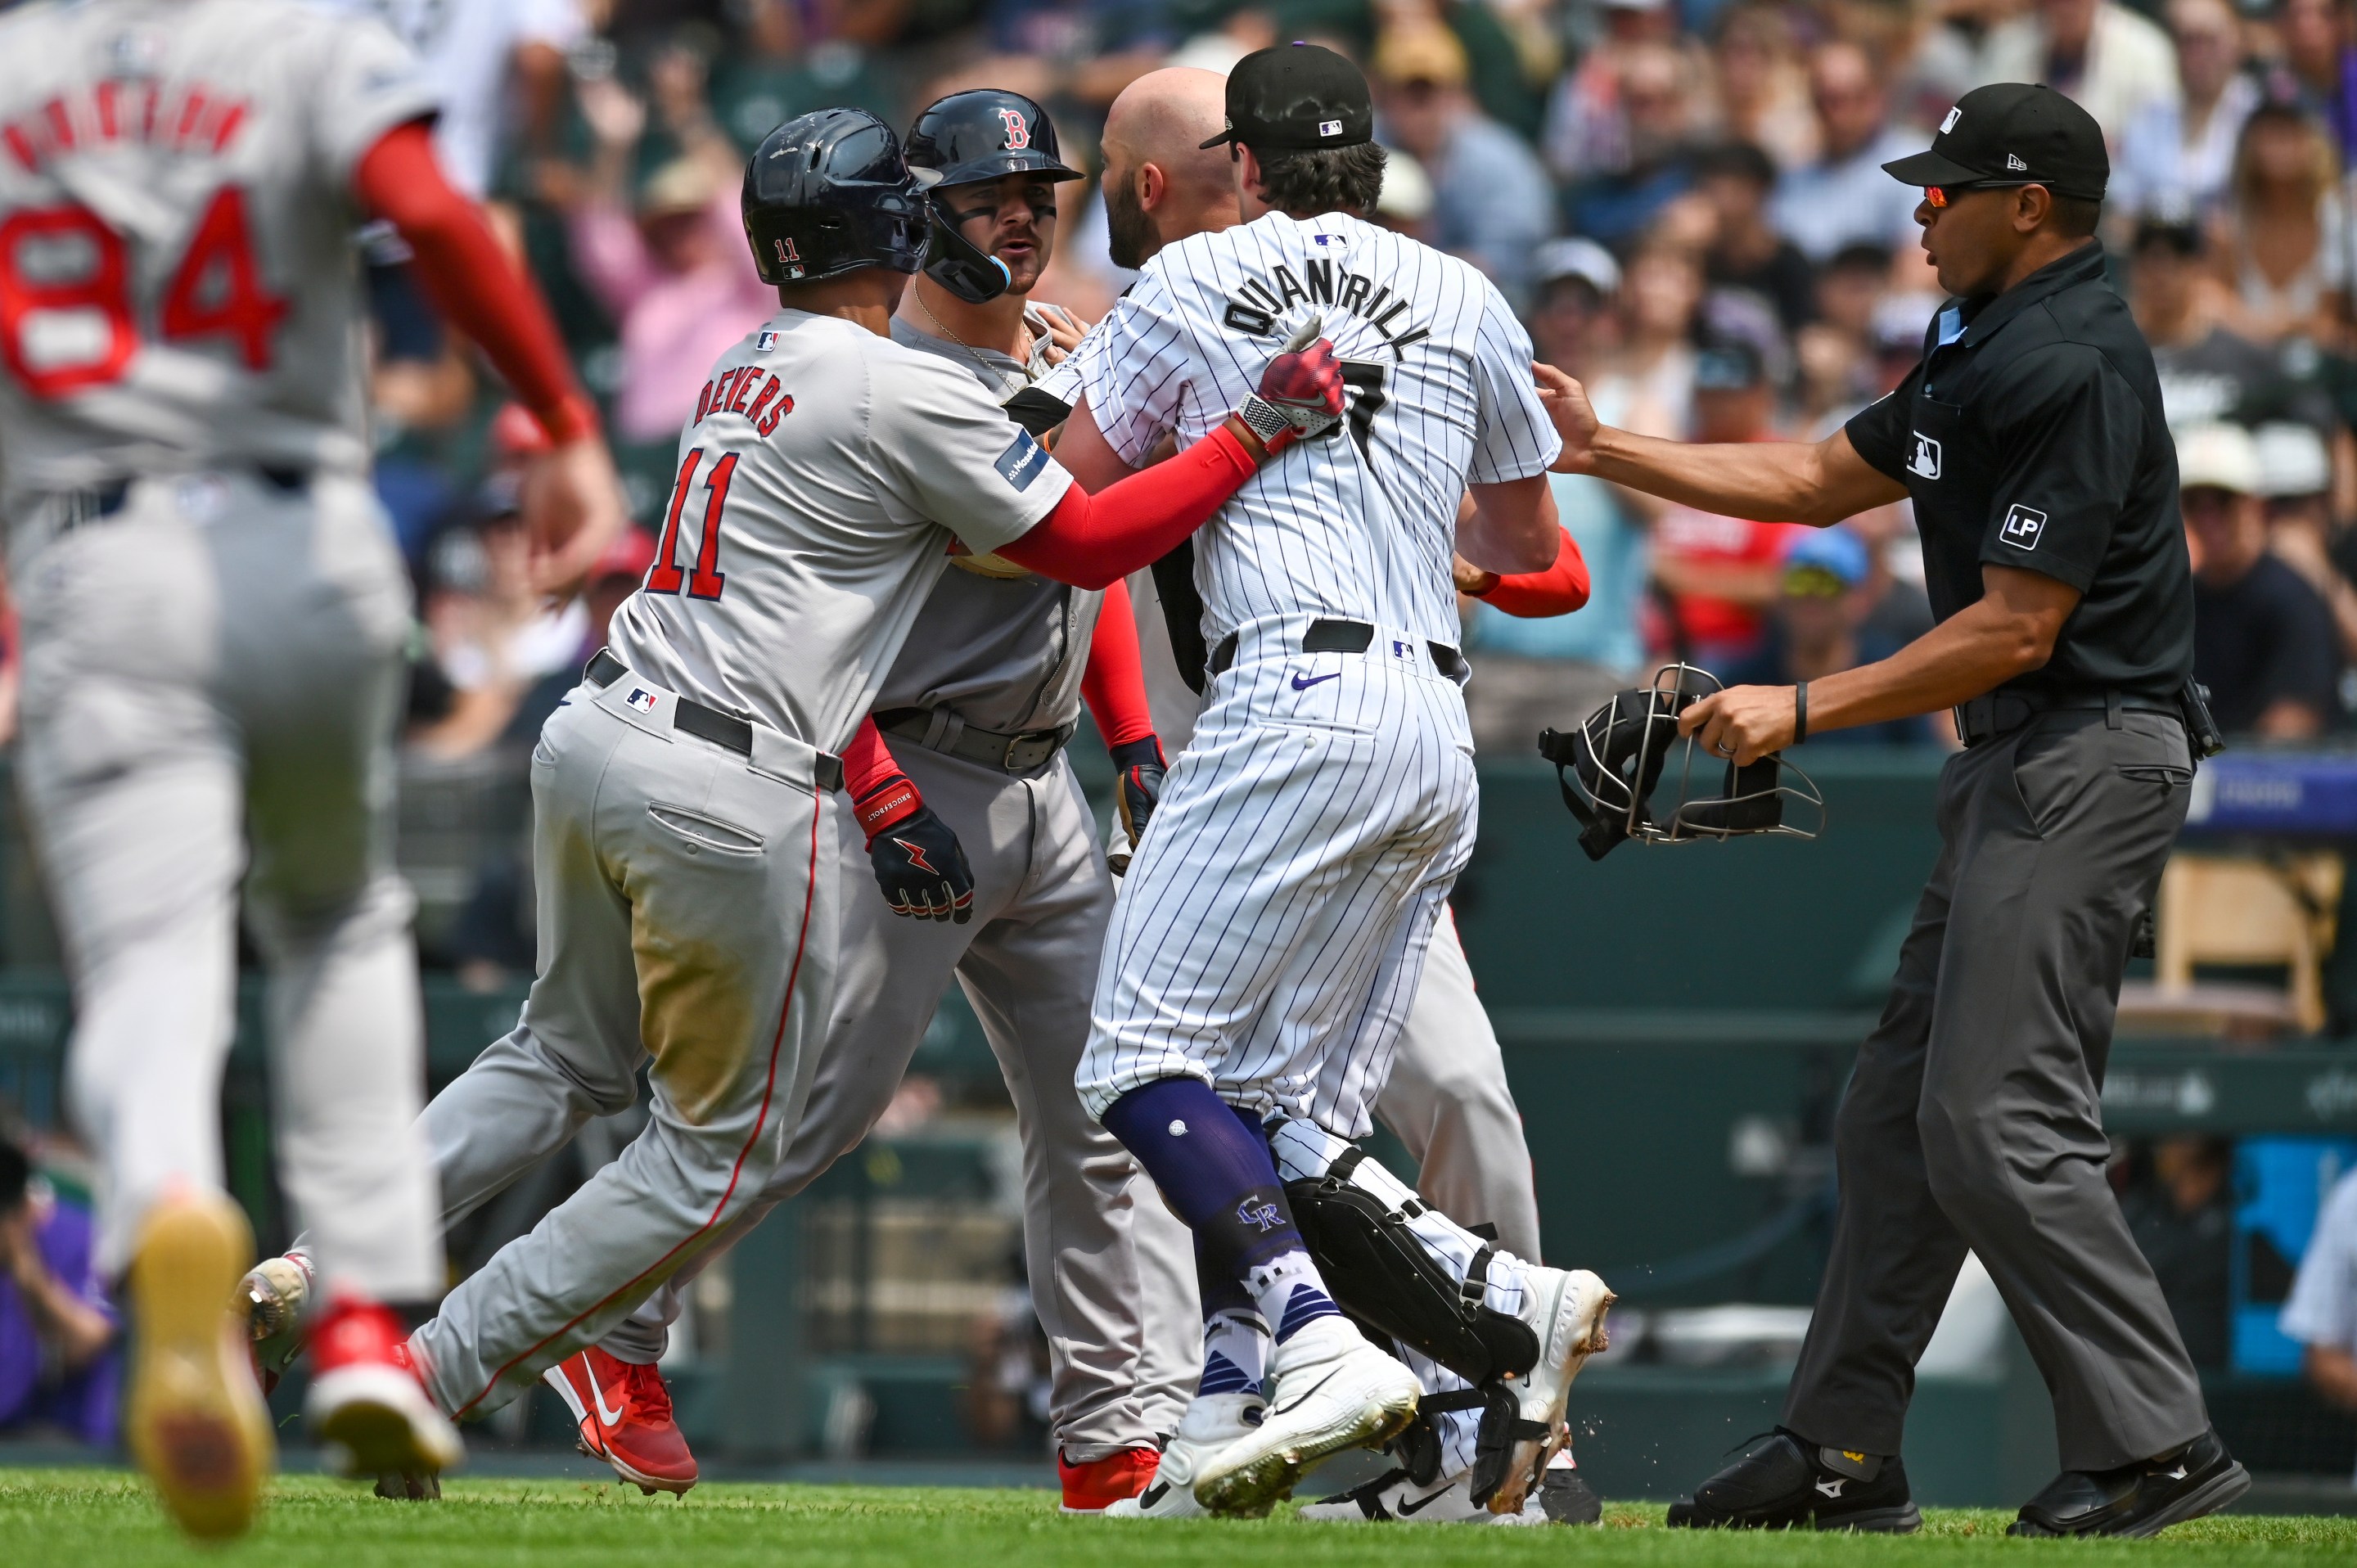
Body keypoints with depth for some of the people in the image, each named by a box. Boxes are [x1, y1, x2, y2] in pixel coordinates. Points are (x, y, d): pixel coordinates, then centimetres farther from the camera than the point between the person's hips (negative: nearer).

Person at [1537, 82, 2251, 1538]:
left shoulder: (2071, 366, -17)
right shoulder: (1982, 347, 16)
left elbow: (2016, 628, -20)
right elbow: (1822, 480, 26)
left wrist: (1805, 709, -15)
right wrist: (1604, 450, 22)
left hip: (2085, 760, -11)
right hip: (2015, 766, 11)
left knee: (1997, 1121, -14)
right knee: (1900, 1110, 11)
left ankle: (2158, 1445, -12)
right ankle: (1845, 1451, 16)